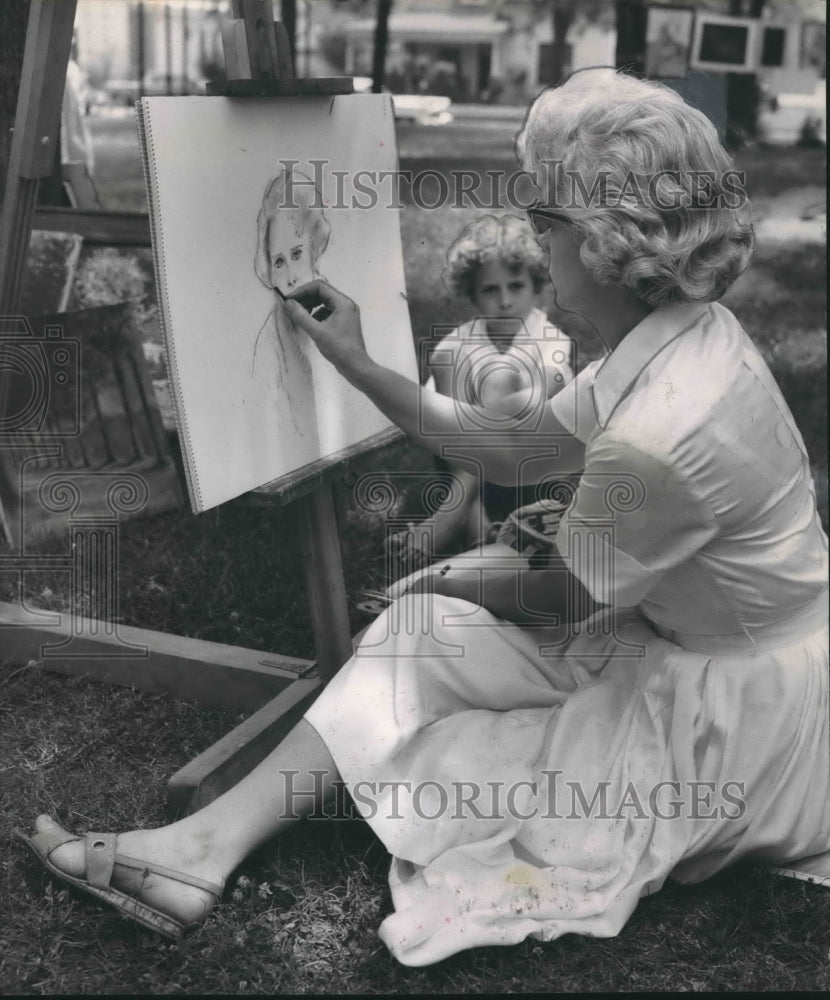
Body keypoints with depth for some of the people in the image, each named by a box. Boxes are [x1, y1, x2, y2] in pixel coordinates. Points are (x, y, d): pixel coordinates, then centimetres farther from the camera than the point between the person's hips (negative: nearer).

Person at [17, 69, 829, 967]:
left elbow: (559, 602, -15)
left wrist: (445, 582, 4)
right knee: (420, 640, -2)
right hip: (678, 632, 8)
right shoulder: (685, 333, -4)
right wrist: (357, 367, 8)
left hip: (740, 718, -8)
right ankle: (207, 841, -3)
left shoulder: (657, 437, -34)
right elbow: (507, 451, 6)